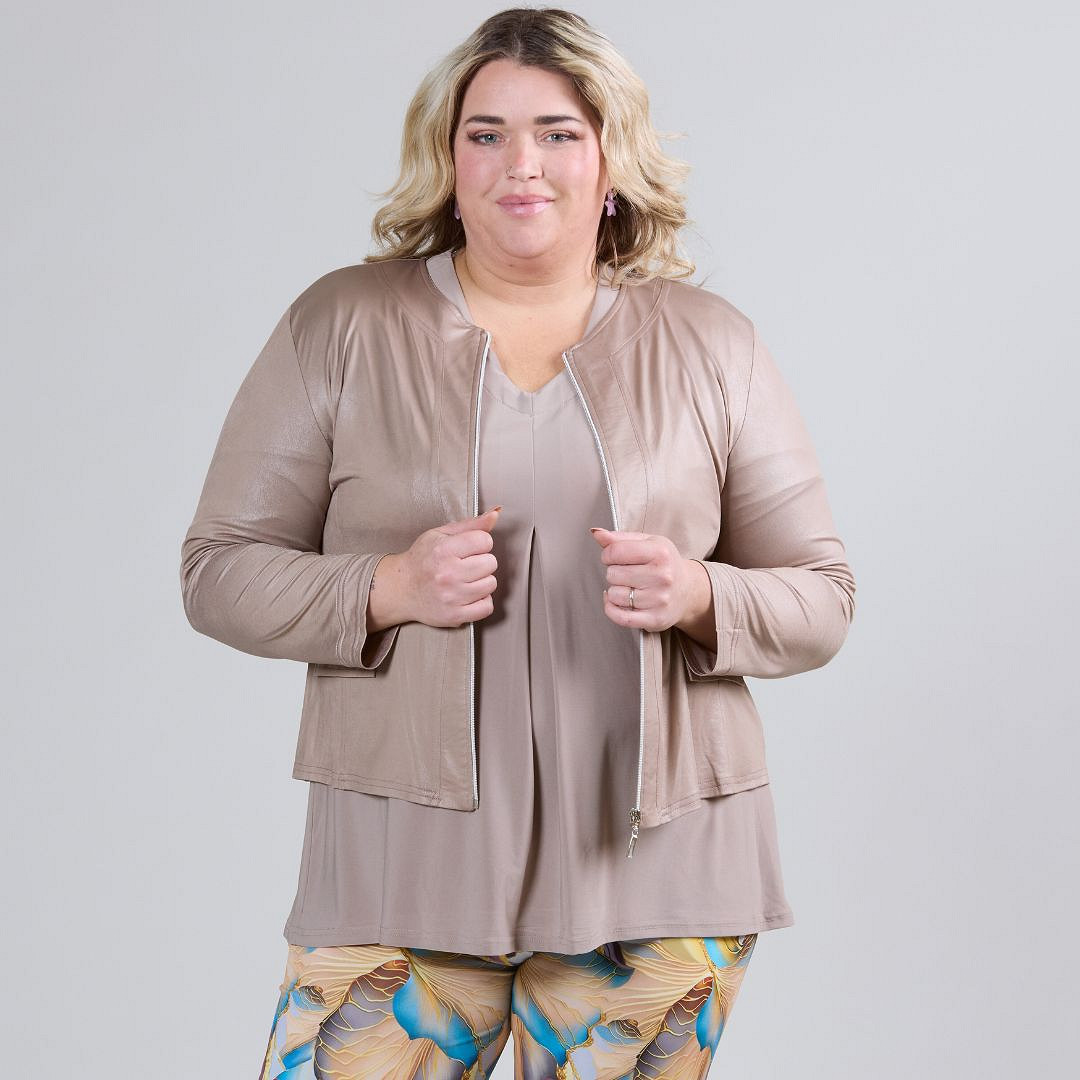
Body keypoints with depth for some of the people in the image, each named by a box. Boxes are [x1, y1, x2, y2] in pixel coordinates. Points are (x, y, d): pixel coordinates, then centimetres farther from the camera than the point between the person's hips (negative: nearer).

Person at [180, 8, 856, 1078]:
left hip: (658, 865, 1)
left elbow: (821, 598, 8)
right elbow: (219, 570, 3)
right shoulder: (341, 325, 4)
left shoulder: (710, 344, 7)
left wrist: (698, 597, -13)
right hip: (404, 862, -1)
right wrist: (390, 588, -14)